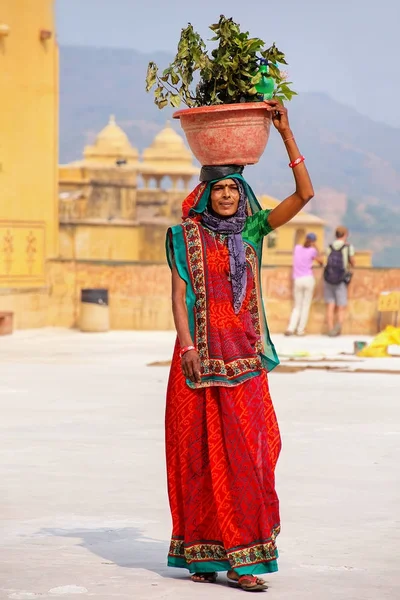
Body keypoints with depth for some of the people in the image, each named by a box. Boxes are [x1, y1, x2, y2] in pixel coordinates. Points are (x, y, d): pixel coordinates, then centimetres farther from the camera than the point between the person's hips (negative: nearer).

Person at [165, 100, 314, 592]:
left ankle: (241, 558, 3)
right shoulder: (186, 236, 3)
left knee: (245, 452, -2)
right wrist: (188, 349, -13)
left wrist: (286, 133, -2)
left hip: (243, 358, 3)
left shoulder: (251, 230, 9)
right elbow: (179, 294, -1)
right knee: (201, 450, -1)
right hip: (201, 356, -2)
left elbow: (304, 194, 2)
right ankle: (202, 553, 5)